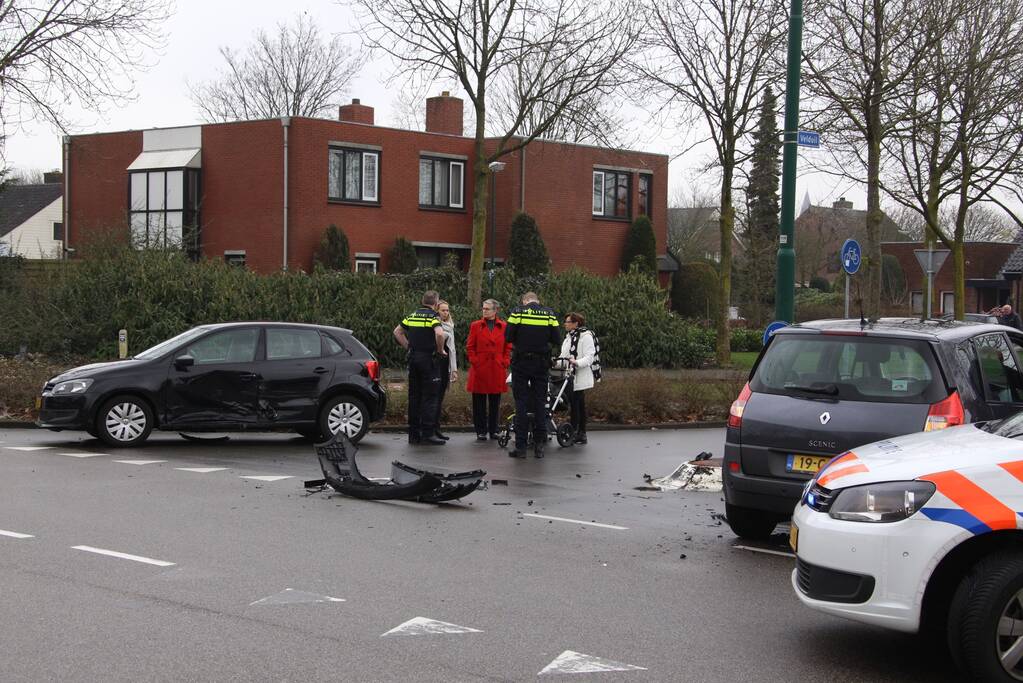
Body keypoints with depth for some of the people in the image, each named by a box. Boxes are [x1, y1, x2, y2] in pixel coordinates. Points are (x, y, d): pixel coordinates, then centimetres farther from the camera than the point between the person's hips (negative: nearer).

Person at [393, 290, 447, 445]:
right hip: (428, 358, -6)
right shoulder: (433, 316, -9)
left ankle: (413, 434, 12)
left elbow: (397, 332, 18)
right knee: (430, 397, -3)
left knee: (414, 396, 10)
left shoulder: (412, 316, 12)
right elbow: (439, 334, -26)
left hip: (413, 357, 6)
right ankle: (428, 433, -7)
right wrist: (440, 350, -10)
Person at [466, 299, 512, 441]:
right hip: (479, 369, -1)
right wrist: (474, 362, -5)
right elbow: (470, 347, 5)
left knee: (495, 402, 7)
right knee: (479, 402, 1)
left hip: (497, 370, 1)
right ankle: (481, 431, 8)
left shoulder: (504, 327, 6)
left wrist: (505, 363, 0)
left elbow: (508, 347, 10)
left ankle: (493, 430, 17)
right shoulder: (475, 326, 5)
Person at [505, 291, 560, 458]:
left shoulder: (517, 312, -5)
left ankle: (520, 446, 0)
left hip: (521, 363, -2)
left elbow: (508, 337, -8)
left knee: (521, 403, 2)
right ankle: (539, 445, 9)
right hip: (542, 364, 2)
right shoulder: (549, 314, 1)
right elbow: (557, 341, -2)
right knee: (540, 403, 8)